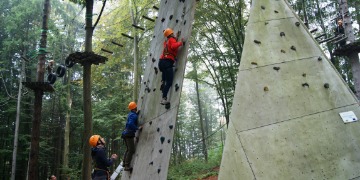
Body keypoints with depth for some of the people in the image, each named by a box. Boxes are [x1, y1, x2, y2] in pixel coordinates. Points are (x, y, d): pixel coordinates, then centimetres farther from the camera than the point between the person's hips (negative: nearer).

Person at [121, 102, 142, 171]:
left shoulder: (130, 114, 13)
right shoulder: (133, 115, -15)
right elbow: (130, 124, -30)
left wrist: (136, 113, 24)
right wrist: (137, 128, -22)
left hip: (125, 133, 10)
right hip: (129, 134, -10)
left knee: (128, 149, 21)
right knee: (131, 150, -6)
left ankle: (124, 163, 26)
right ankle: (127, 166, -6)